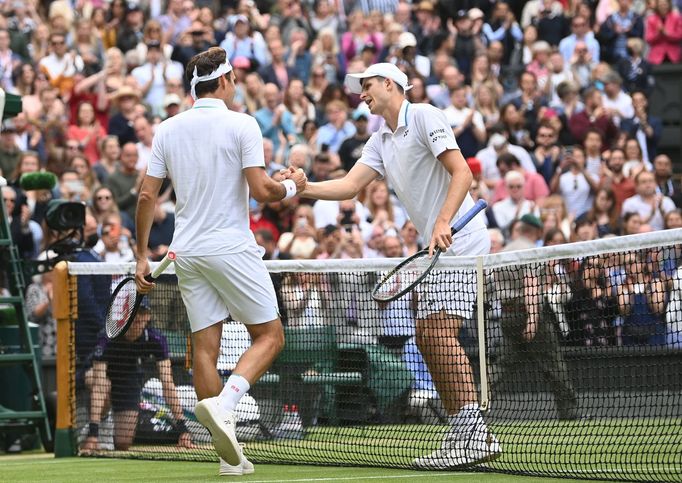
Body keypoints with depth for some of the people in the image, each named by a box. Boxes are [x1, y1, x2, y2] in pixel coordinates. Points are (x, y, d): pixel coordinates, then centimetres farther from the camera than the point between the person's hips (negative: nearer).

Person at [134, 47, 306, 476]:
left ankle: (230, 455, 4)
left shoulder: (167, 130, 8)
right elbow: (261, 190, -14)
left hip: (187, 252, 5)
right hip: (231, 248, -5)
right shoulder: (241, 124, -7)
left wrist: (143, 256, 12)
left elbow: (147, 196, 6)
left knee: (206, 346, 5)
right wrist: (292, 187, 7)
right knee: (270, 335, 6)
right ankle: (224, 402, -20)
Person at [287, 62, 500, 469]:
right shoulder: (381, 142, 19)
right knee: (428, 338, 6)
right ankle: (464, 434, 7)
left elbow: (462, 173, -16)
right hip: (437, 247, 10)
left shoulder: (425, 117, -8)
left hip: (460, 238, -10)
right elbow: (351, 185, 8)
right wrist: (305, 188, -7)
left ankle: (474, 433, -23)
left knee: (440, 331, -19)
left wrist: (443, 222, -28)